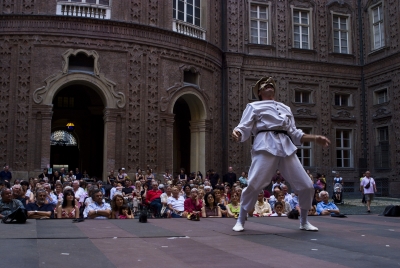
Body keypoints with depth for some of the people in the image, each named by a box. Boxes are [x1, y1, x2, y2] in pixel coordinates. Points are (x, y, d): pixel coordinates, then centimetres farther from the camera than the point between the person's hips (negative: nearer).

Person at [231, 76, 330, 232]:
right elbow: (244, 129, 4)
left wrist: (315, 138, 13)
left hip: (286, 148, 5)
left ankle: (304, 222, 22)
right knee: (254, 184, -15)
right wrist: (236, 133, -20)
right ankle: (240, 221, 5)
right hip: (265, 146, -4)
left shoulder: (285, 108, 28)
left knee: (306, 186, 1)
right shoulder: (254, 106, 14)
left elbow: (295, 134, 25)